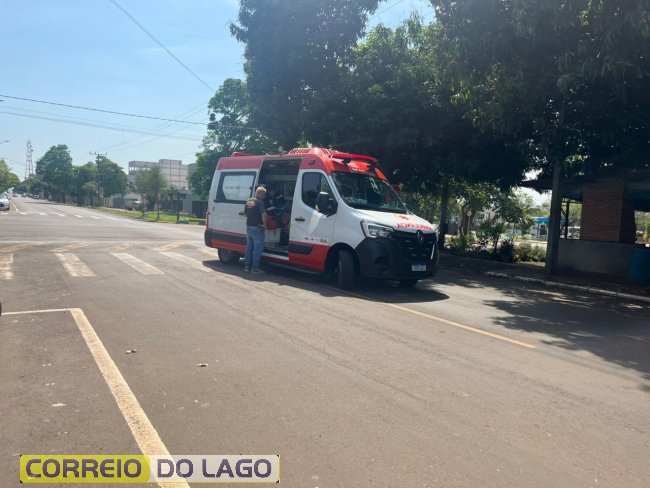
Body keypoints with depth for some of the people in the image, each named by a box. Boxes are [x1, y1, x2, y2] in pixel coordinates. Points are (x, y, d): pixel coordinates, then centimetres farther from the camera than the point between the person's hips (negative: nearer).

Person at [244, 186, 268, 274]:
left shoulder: (248, 201, 11)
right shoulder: (260, 202, -14)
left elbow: (245, 213, 19)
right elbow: (264, 214, -24)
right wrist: (265, 224, -11)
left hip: (248, 227, 8)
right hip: (257, 228, -8)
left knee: (249, 247, 16)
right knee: (258, 248, -2)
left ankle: (247, 267, 20)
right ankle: (255, 268, -1)